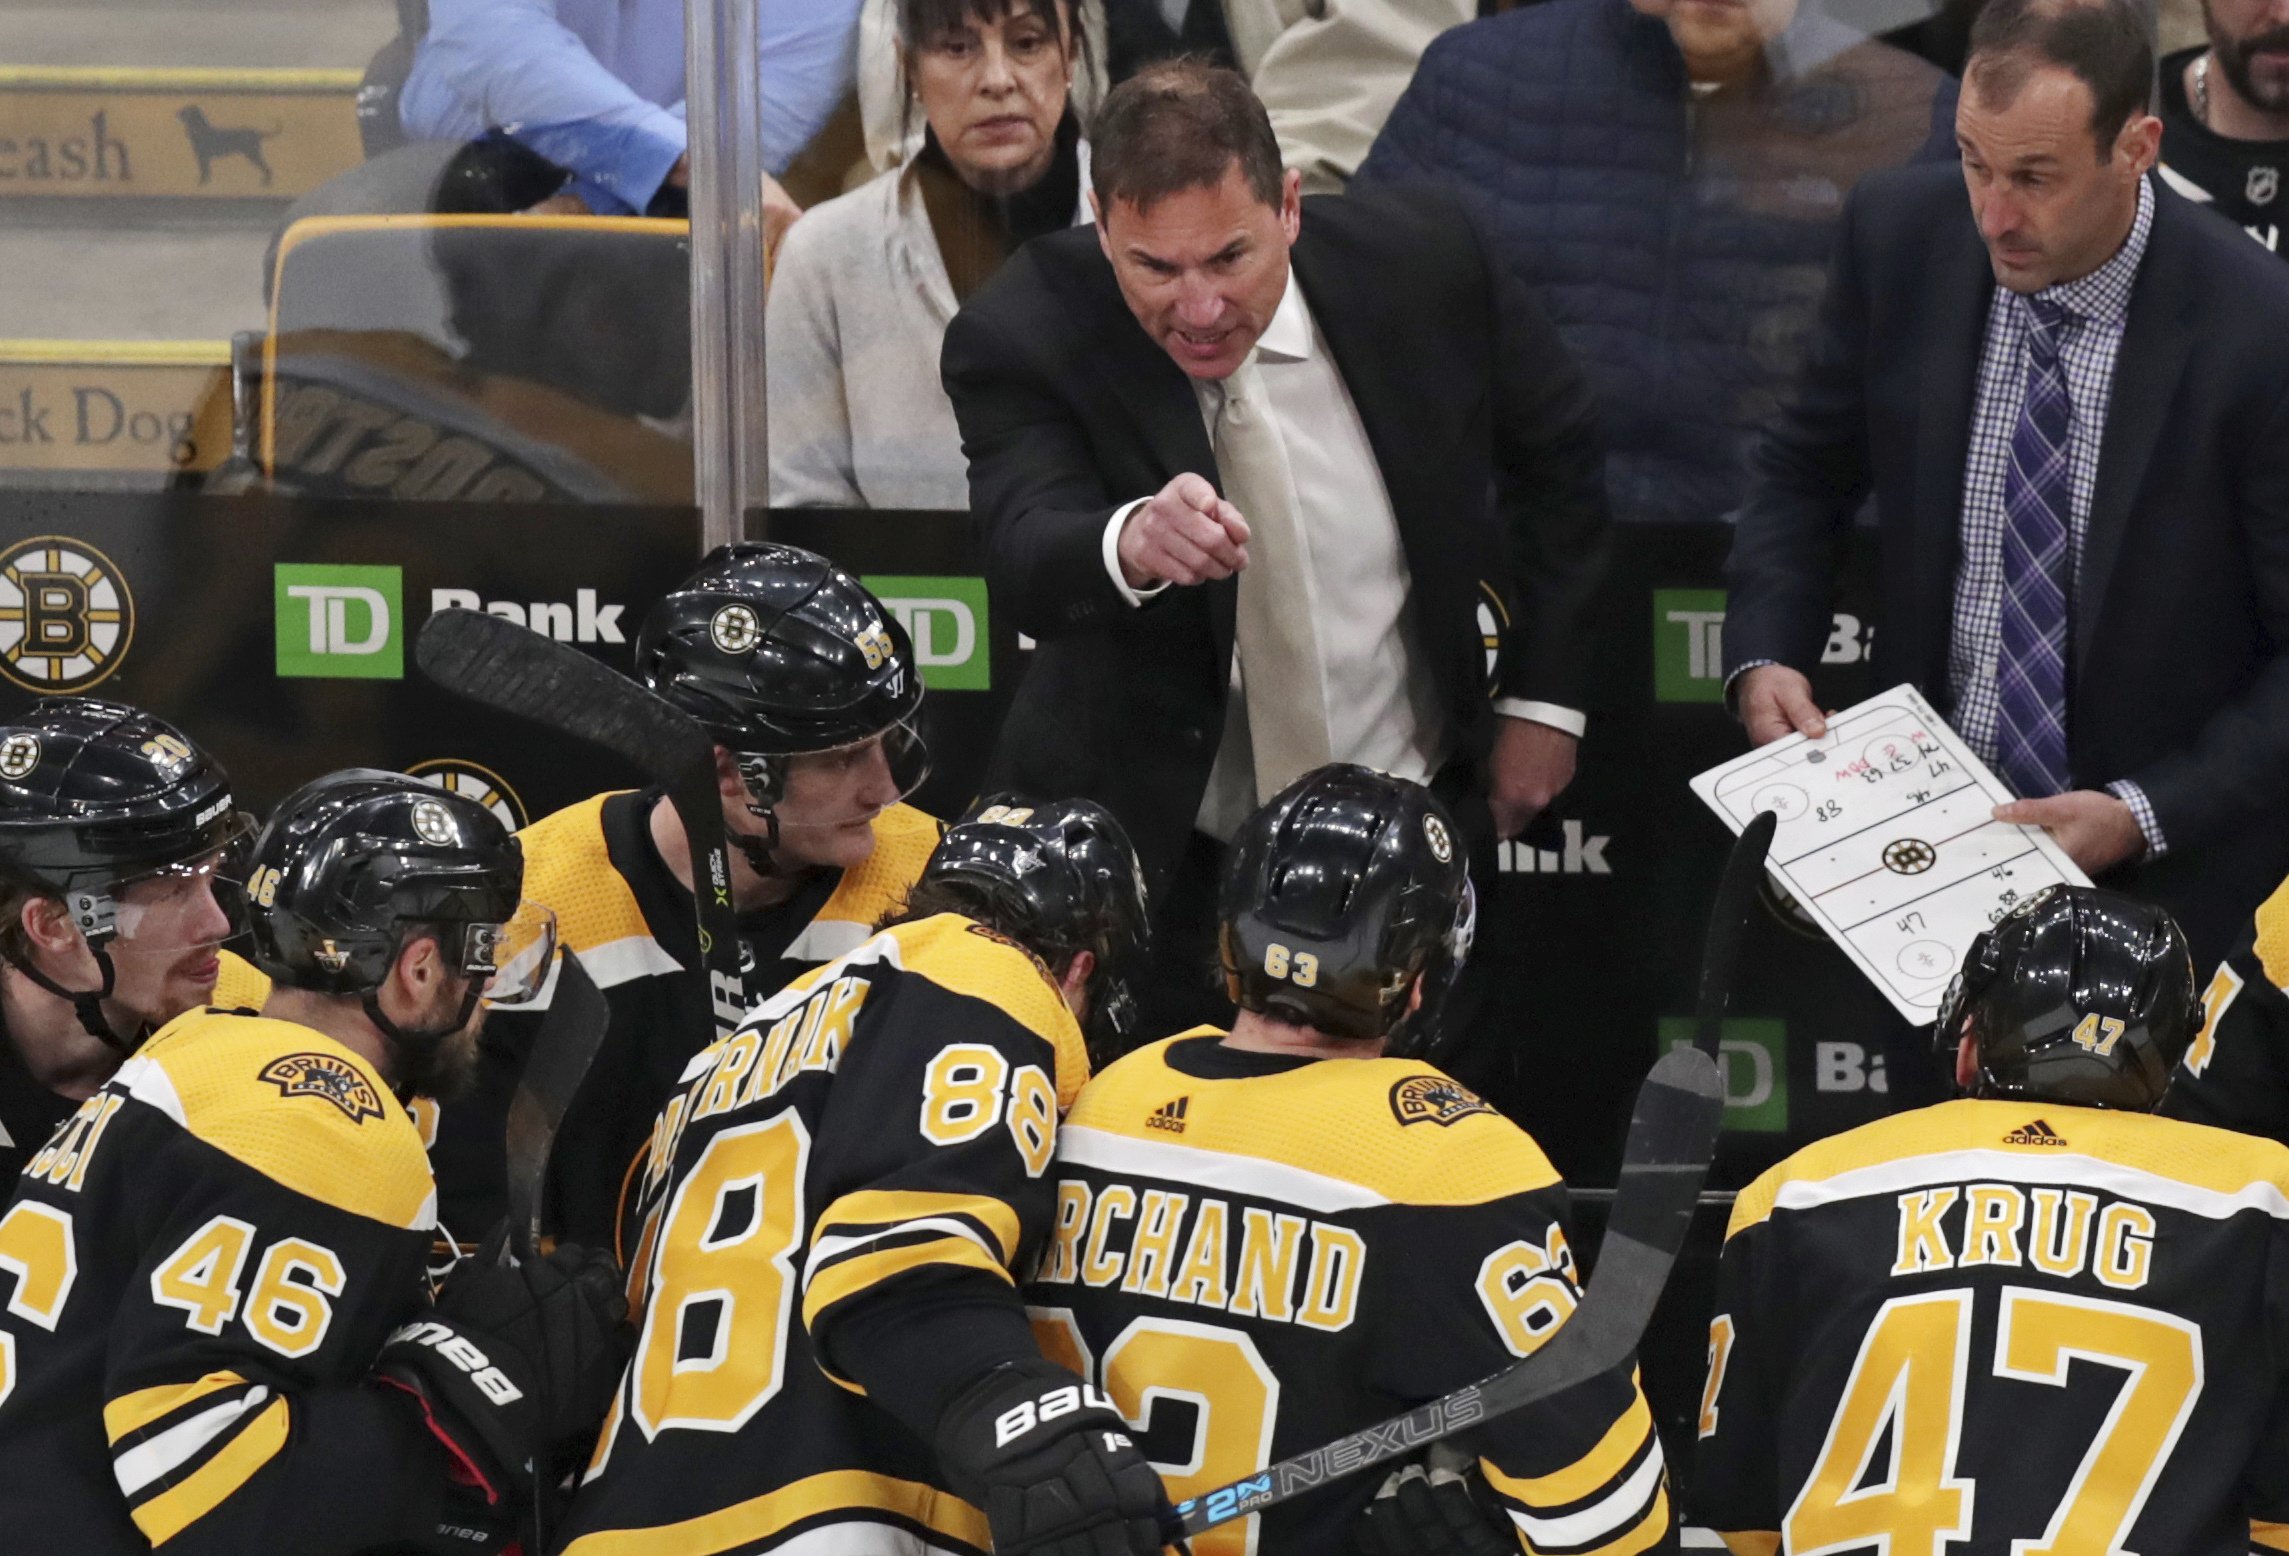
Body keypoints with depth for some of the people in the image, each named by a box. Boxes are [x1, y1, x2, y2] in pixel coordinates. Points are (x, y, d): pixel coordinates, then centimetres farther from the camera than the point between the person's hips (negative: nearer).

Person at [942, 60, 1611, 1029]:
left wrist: (1545, 696, 4)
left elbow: (1554, 449, 5)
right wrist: (1130, 544, -60)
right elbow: (1026, 562, -37)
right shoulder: (1021, 338, -20)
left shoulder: (1421, 263, -13)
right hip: (1159, 860, -2)